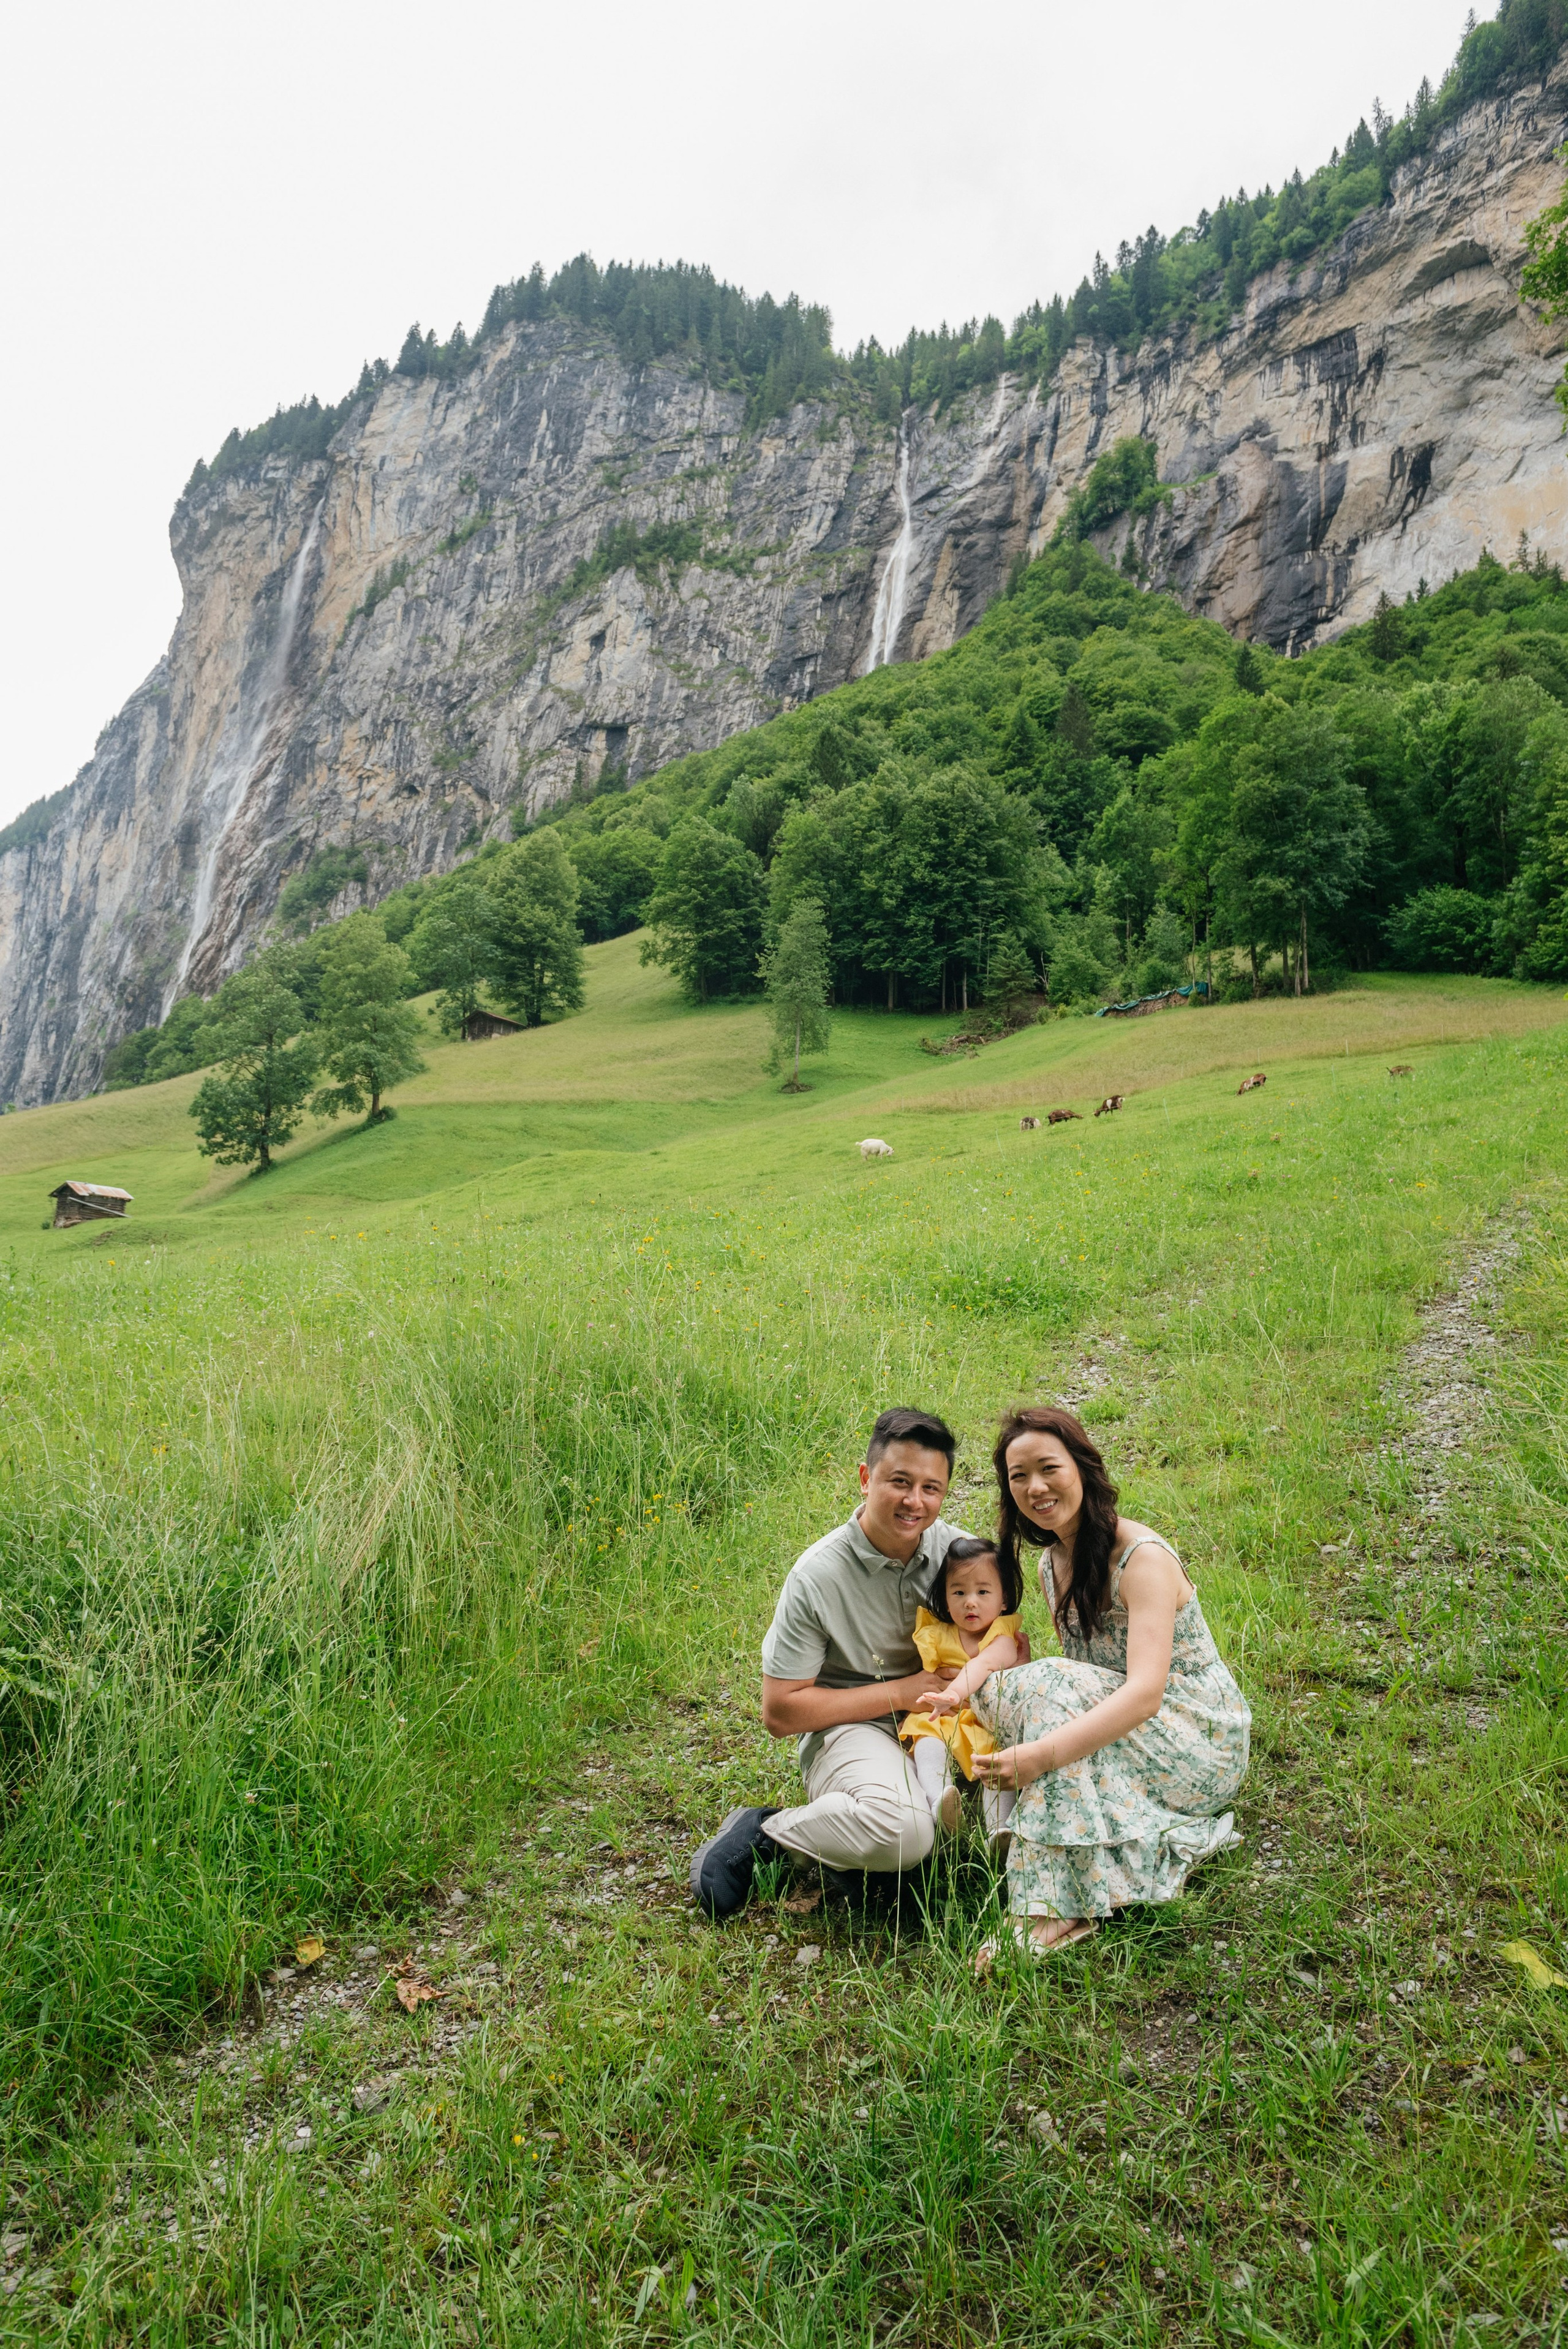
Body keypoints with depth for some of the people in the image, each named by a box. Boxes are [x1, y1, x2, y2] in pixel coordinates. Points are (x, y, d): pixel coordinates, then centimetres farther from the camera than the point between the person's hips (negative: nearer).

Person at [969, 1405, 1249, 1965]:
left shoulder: (1143, 1557, -21)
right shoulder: (1051, 1567, 4)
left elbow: (1145, 1691, -33)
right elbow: (1083, 1679, 6)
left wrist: (1043, 1754, -46)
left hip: (1201, 1744, -7)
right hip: (1126, 1730, 7)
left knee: (1050, 1688, -30)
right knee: (997, 1687, -17)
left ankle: (1061, 1909, -31)